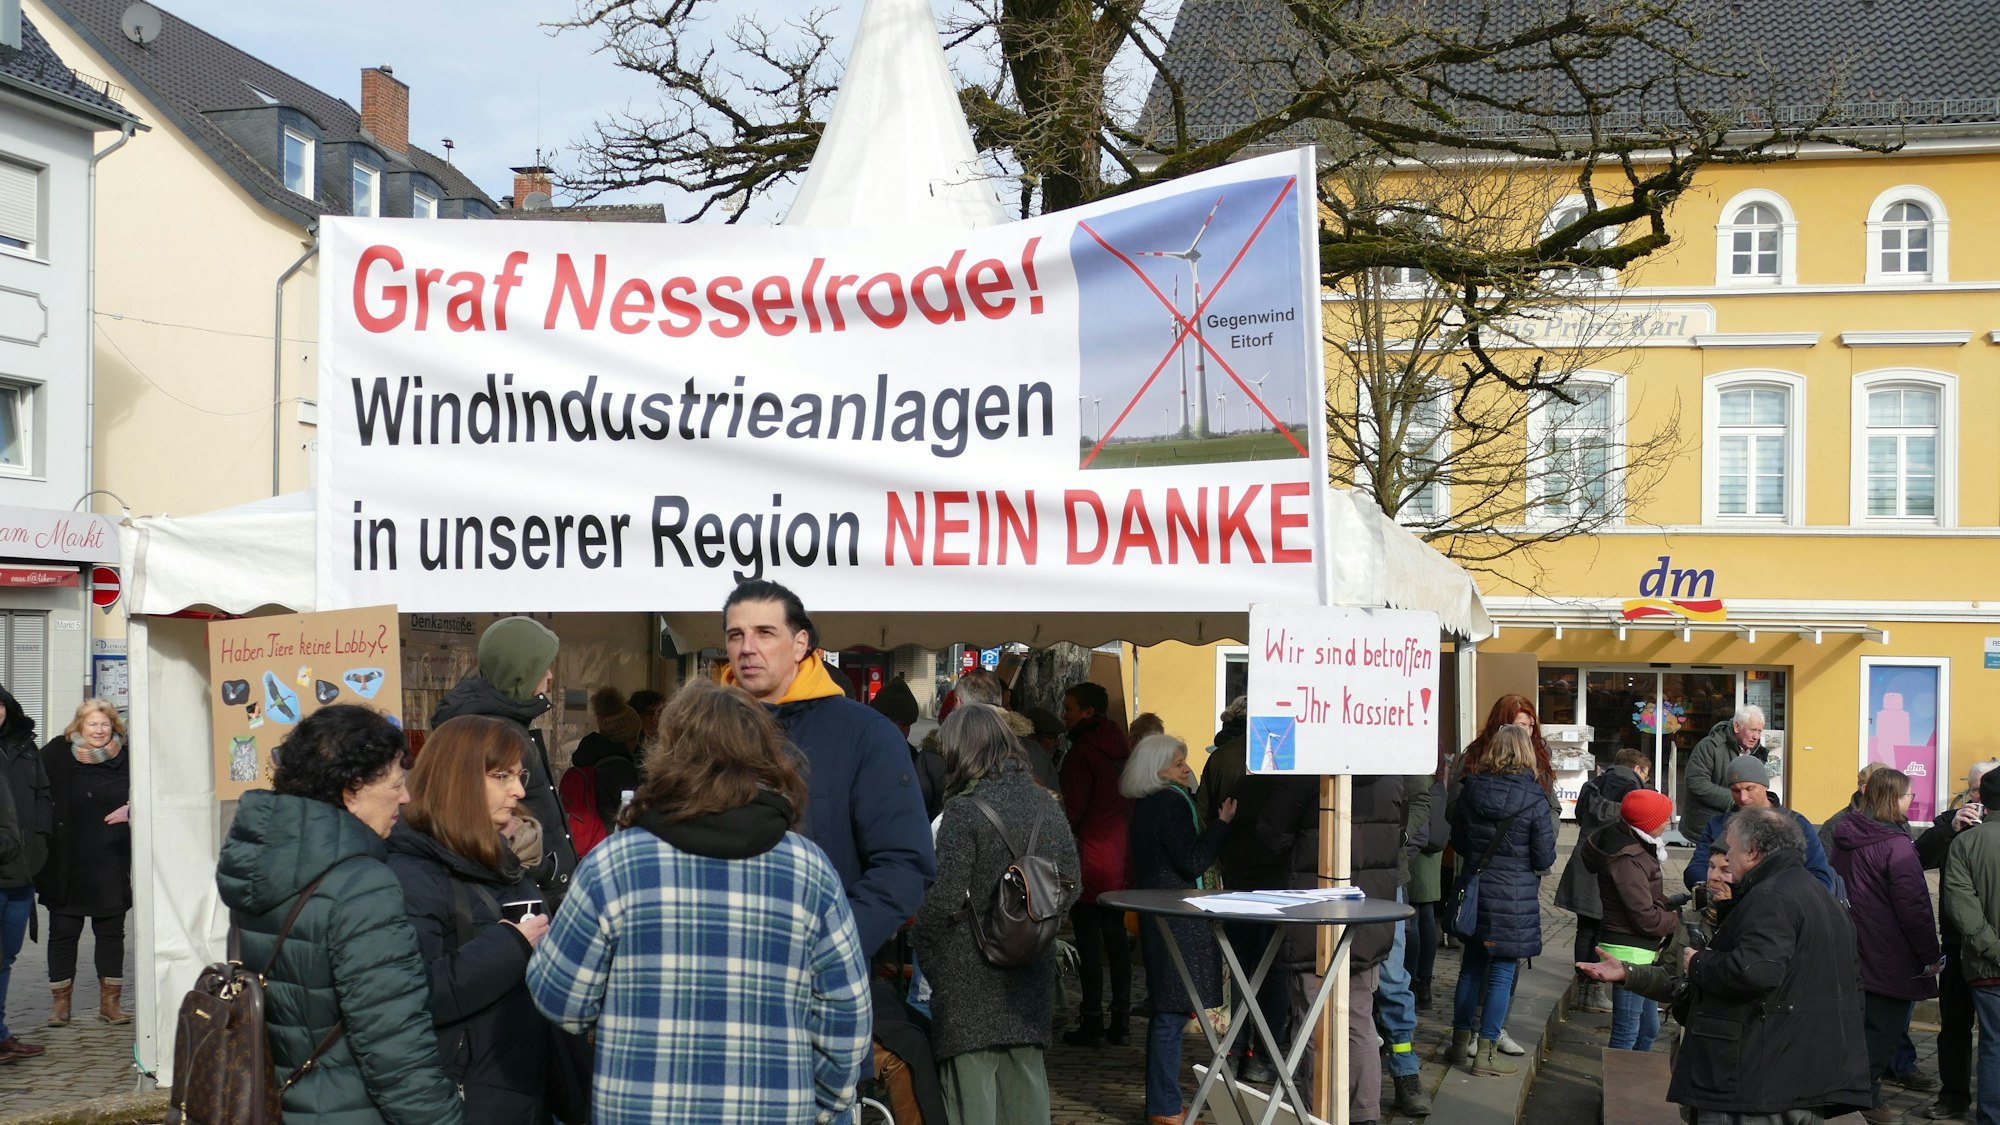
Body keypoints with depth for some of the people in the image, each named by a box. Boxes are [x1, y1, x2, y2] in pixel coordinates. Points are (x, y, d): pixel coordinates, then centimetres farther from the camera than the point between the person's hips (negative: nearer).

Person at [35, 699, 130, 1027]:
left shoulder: (124, 758, -1)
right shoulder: (56, 755, -4)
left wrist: (131, 809, -12)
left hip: (111, 867, 1)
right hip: (66, 867, -1)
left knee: (111, 932, 8)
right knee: (63, 933, 6)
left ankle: (110, 1002, 17)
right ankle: (60, 1001, 17)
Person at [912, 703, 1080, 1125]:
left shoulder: (963, 810, -16)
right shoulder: (1044, 802, 4)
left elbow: (945, 899, -16)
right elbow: (1069, 881, 9)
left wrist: (921, 951, -3)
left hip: (971, 975, -6)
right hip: (1030, 973, 7)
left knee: (970, 1083, -1)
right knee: (1024, 1073, 16)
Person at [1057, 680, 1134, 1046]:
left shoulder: (1082, 752, -14)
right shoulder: (1121, 748, 10)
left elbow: (1071, 811, -17)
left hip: (1090, 864, -8)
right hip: (1120, 860, 8)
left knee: (1088, 943, -2)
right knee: (1115, 940, 12)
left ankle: (1091, 1022, 1)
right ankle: (1118, 1022, 16)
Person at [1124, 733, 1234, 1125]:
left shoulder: (1148, 805, 15)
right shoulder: (1170, 803, -15)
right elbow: (1192, 861, -17)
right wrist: (1223, 822, -12)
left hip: (1158, 913, 10)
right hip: (1176, 916, -10)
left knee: (1168, 1011, 15)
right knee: (1173, 1012, -7)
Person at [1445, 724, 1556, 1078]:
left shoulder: (1470, 789, -2)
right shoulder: (1534, 799, -14)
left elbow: (1457, 840, 8)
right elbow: (1545, 857, -9)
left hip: (1475, 890, 4)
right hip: (1515, 897, -4)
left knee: (1472, 966, 17)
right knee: (1502, 972, 2)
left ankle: (1461, 1041, 25)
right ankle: (1486, 1052, 5)